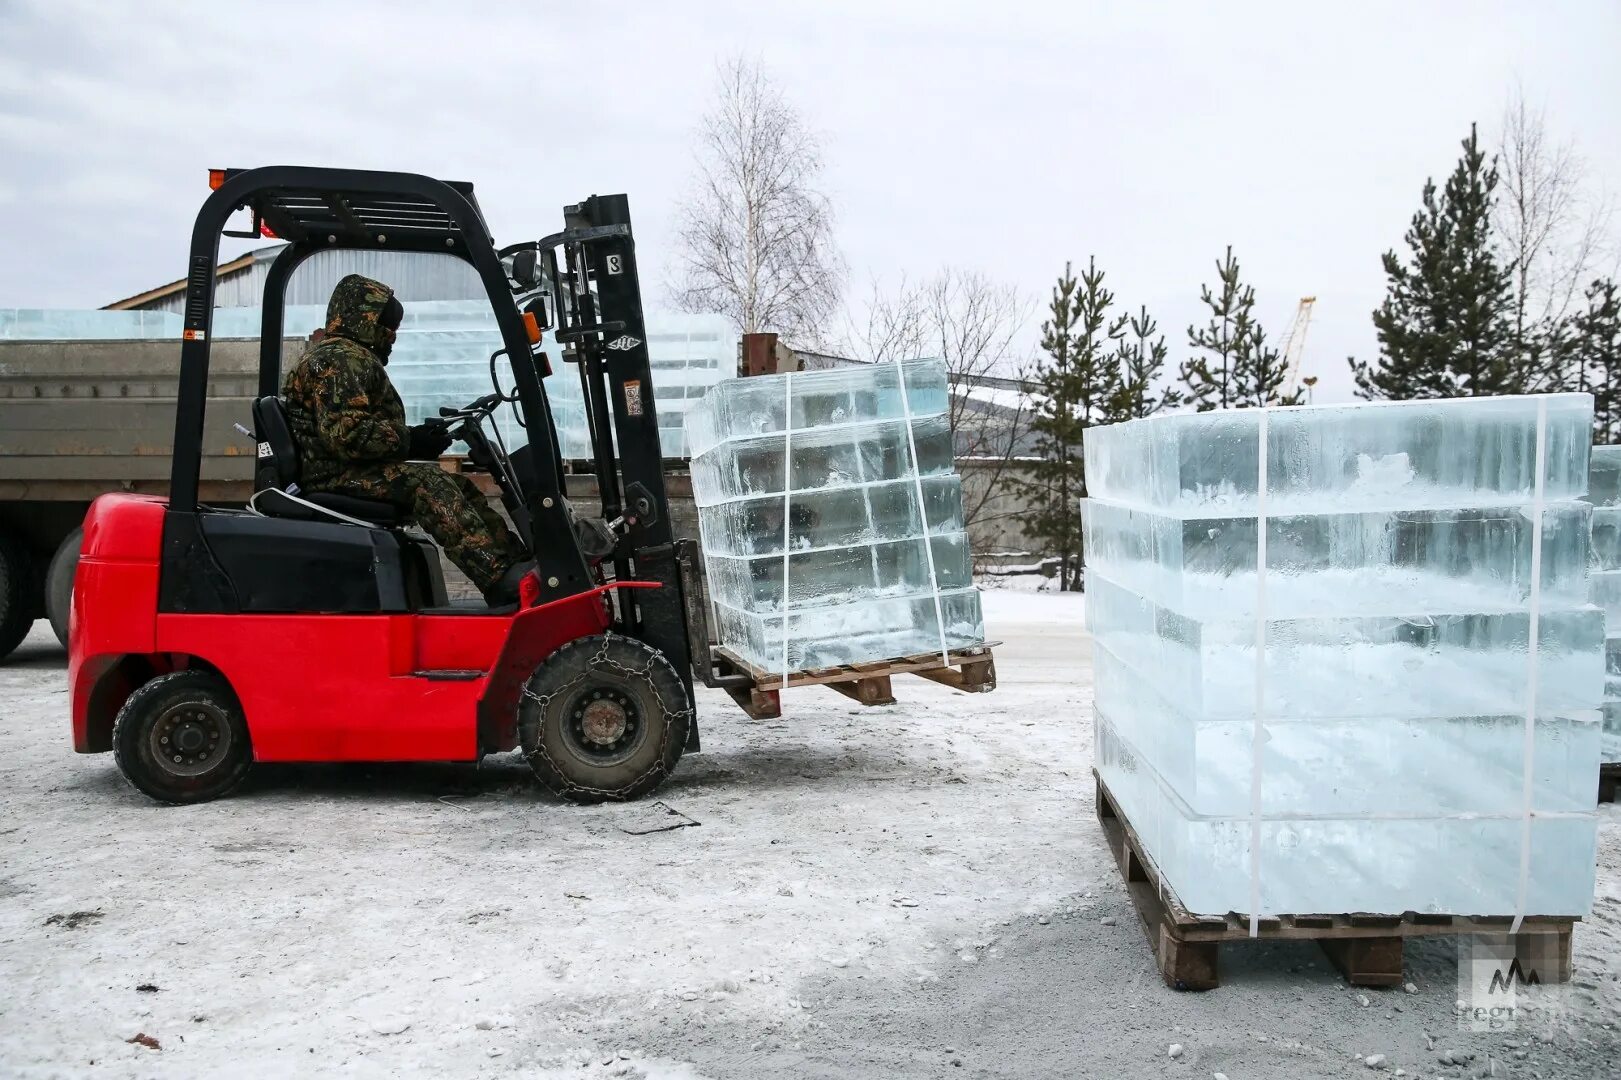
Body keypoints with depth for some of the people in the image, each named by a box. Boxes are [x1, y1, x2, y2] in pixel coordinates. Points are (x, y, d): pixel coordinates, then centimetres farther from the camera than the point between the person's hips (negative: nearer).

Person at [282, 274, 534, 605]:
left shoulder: (353, 358, 24)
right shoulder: (337, 359, -11)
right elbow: (346, 433, -24)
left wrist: (415, 438, 5)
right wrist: (410, 440, -18)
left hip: (356, 471, 11)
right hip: (335, 477, -11)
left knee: (460, 487, 0)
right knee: (427, 482, -30)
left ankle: (516, 563, -12)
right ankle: (503, 579, -43)